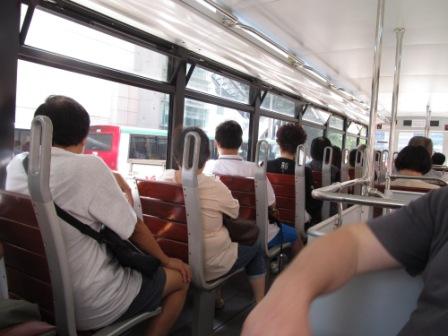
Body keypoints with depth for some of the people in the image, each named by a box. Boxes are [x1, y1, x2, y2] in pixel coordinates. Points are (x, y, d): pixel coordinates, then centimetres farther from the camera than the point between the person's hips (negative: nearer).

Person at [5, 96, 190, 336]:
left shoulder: (15, 166, -2)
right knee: (181, 277, 11)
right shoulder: (88, 167, -22)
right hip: (89, 307, -7)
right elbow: (134, 229, -13)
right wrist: (166, 260, 3)